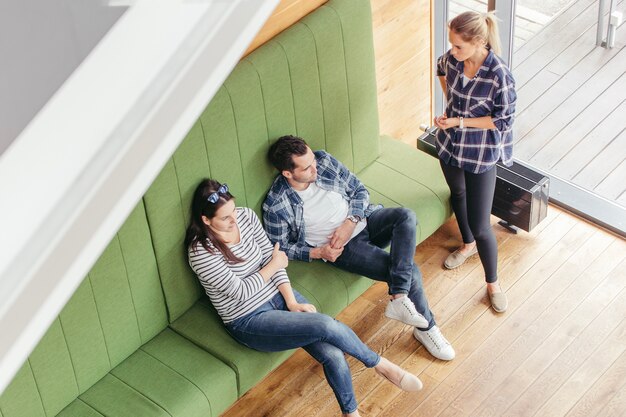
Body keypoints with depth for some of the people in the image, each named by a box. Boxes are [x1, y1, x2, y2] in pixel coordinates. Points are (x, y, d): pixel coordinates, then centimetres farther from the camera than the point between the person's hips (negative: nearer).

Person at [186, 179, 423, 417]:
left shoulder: (246, 216, -2)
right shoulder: (201, 252, -19)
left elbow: (271, 258, 2)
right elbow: (240, 292, -17)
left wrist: (292, 300, -9)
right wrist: (273, 265, -5)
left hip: (278, 295, 6)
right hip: (249, 322, -6)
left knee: (333, 354, -17)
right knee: (326, 326, -25)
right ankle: (380, 365, -1)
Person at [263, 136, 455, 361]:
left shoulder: (324, 160, -8)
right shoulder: (276, 206, -18)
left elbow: (359, 191, 2)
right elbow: (281, 248, -5)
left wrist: (350, 223, -15)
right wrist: (318, 252, -17)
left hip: (363, 221, 5)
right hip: (342, 248, -5)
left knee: (406, 216, -28)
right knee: (409, 270, -21)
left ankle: (398, 298, -28)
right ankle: (426, 326, 0)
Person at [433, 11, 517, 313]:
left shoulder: (499, 77, -30)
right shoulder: (453, 59, -13)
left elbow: (503, 121, -20)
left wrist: (460, 122, -24)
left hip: (480, 156, -6)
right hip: (449, 145, 6)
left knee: (480, 225, 0)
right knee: (458, 194, 30)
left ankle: (493, 284, 22)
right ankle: (468, 245, 58)